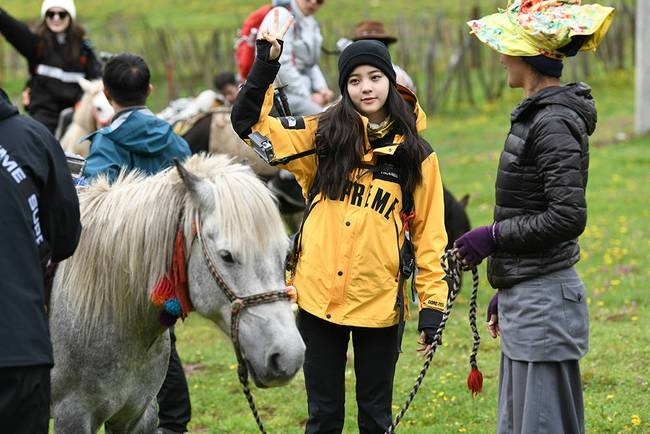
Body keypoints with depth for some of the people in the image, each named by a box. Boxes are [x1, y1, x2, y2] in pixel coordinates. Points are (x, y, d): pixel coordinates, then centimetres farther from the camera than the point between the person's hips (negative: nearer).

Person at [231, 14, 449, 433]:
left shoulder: (415, 154, 2)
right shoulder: (323, 135, 3)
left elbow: (429, 234, 3)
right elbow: (249, 123, 2)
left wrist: (433, 304, -2)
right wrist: (266, 64, -10)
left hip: (380, 303, -1)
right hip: (320, 296, 1)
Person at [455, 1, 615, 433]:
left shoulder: (553, 123, -17)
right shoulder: (537, 114, 13)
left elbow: (568, 216, -23)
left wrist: (493, 237, -17)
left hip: (545, 300, -10)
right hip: (523, 296, 10)